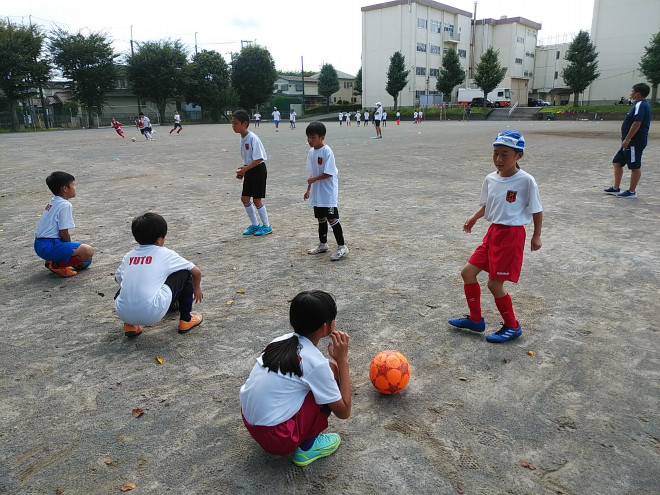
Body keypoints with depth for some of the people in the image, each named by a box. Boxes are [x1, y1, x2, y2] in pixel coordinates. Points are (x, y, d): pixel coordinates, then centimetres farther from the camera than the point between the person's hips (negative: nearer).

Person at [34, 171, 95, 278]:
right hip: (49, 247, -10)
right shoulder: (65, 205, -11)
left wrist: (69, 245, 23)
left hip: (39, 245, 10)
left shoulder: (52, 202, 18)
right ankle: (57, 265, -14)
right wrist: (72, 248, 1)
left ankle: (50, 261, 16)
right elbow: (63, 232, -16)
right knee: (88, 251, -24)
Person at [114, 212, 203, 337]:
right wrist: (197, 289, 38)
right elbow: (196, 272, 16)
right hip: (153, 314, -5)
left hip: (123, 313, 5)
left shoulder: (128, 256, 17)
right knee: (184, 273, 12)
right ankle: (186, 320, 23)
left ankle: (130, 325, 21)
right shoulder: (166, 254, 8)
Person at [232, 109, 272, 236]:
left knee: (256, 199, -3)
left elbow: (259, 158, -23)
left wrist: (246, 168, -26)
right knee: (245, 198, 9)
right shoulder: (242, 138, 7)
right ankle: (255, 225, 22)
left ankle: (267, 226, 13)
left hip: (258, 170, -9)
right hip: (249, 170, 9)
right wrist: (242, 171, 7)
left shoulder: (252, 138, -20)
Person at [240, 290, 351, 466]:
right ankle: (307, 447, 4)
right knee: (332, 371, -3)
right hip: (277, 438, -7)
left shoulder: (283, 340, 1)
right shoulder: (315, 362, -18)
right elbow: (344, 411, -7)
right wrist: (343, 360, -7)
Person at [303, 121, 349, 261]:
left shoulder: (327, 152, -17)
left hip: (328, 192, -8)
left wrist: (313, 179, -18)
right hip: (317, 193, 8)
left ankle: (342, 247, 2)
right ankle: (323, 244, 31)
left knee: (332, 219, -6)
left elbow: (329, 173, -22)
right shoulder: (311, 152, 7)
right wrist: (309, 189, 17)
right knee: (321, 218, 17)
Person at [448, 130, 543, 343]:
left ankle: (512, 326, 21)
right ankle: (475, 319, 24)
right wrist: (474, 217, -1)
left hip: (512, 235, -7)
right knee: (468, 272, 7)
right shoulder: (491, 179, 3)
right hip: (493, 232, 7)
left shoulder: (526, 181, -14)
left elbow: (537, 210, -5)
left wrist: (536, 236, -1)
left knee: (494, 284, -3)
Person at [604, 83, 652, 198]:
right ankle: (616, 188, 21)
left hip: (635, 142, -11)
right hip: (631, 142, 11)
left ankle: (631, 191, 4)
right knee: (617, 162, 15)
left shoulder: (640, 105, -15)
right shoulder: (639, 104, 17)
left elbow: (637, 123, -24)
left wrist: (627, 139, -23)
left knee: (635, 167, -3)